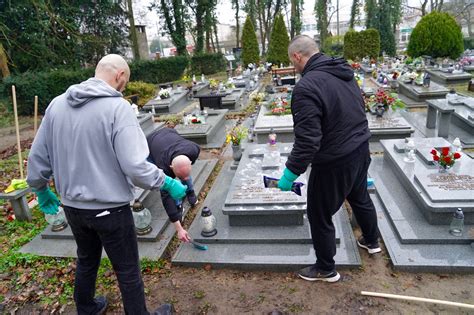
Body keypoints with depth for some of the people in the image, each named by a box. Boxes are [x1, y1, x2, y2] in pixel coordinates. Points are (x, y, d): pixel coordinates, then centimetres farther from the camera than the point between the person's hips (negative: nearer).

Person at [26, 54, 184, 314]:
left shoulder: (57, 104, 0)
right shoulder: (117, 107, -19)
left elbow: (37, 158, 7)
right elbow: (135, 167, -25)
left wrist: (41, 190, 22)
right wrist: (168, 184, -10)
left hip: (72, 206, 7)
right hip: (109, 208, -6)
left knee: (86, 261, 28)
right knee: (128, 271, 12)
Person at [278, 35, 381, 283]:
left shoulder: (306, 87, -25)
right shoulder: (344, 73, 3)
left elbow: (307, 140, -29)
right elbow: (358, 110, 13)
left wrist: (291, 172, -21)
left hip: (334, 162, -9)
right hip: (361, 150, 9)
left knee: (320, 216, 11)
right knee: (360, 198, 31)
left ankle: (326, 269, 29)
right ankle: (371, 242, 55)